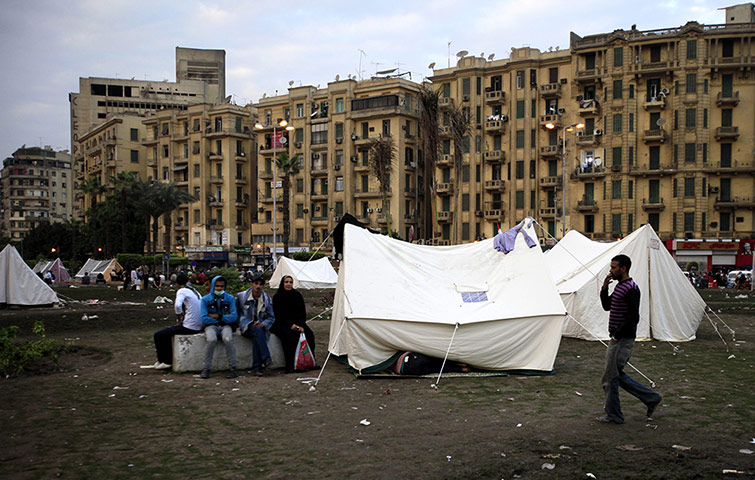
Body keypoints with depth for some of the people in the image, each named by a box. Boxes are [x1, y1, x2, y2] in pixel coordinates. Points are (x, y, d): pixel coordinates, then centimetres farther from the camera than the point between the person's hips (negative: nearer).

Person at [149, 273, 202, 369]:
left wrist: (179, 320, -11)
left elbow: (178, 305, -26)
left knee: (158, 335, 3)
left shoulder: (182, 291, -9)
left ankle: (162, 361, 13)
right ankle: (168, 361, 29)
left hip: (189, 327, -9)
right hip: (198, 328, 9)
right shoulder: (196, 292, 16)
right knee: (167, 332, 29)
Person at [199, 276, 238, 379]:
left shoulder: (229, 298, 7)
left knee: (227, 339, -33)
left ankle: (232, 368, -23)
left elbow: (234, 317, -2)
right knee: (212, 339, -34)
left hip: (225, 325, 1)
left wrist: (217, 316, -8)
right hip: (211, 325, -1)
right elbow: (204, 319, -7)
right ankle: (206, 368, -22)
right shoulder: (205, 299, 3)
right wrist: (224, 317, -6)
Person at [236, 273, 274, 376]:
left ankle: (257, 367, -37)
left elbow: (271, 317, 9)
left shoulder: (267, 299, 10)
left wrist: (263, 324, -10)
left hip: (260, 326, 1)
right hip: (247, 327, -1)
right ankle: (266, 359, -42)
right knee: (258, 331, -36)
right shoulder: (241, 296, 5)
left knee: (257, 339, -36)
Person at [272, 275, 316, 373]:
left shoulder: (297, 295, 6)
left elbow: (302, 313, 6)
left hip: (296, 322, 4)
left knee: (308, 334, -22)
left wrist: (301, 325, -11)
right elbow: (279, 315, -10)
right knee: (290, 335, -33)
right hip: (281, 324, -4)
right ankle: (290, 366, -29)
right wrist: (290, 325, -21)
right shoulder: (277, 297, -6)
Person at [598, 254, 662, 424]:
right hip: (616, 339, 10)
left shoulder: (631, 289, -17)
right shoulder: (619, 286, 14)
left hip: (623, 340, -10)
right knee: (618, 375, 15)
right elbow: (607, 306, 21)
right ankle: (651, 398, 22)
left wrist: (617, 335, -17)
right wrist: (605, 287, 7)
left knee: (610, 377, -3)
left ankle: (613, 415, 9)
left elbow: (633, 318, -22)